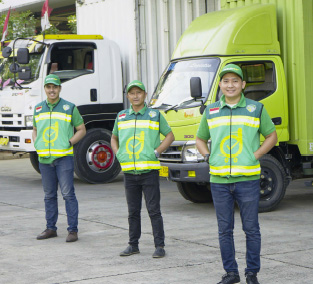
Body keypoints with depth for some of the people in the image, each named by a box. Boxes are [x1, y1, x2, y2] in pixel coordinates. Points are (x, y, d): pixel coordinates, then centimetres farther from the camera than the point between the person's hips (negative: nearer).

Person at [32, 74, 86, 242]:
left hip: (64, 157, -4)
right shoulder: (38, 109, 13)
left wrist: (69, 143, -8)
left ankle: (73, 230, -4)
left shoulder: (69, 108, 1)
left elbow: (81, 130, 5)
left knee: (68, 194, -7)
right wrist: (36, 144, 7)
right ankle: (50, 228, 18)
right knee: (49, 195, 10)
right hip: (44, 158, 4)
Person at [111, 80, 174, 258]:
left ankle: (159, 245, 1)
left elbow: (170, 135, 7)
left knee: (154, 210, -3)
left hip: (149, 170, -3)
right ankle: (133, 245, 18)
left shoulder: (155, 115, 3)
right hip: (129, 171, 4)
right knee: (133, 211, 10)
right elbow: (114, 138, 27)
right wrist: (118, 154, 9)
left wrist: (157, 152, -5)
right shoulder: (121, 117, 12)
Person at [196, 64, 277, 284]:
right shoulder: (211, 111, 10)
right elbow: (200, 139, 22)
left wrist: (255, 155, -4)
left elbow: (272, 136, 10)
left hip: (248, 179, -2)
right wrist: (208, 157, 4)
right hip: (219, 180, 2)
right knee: (225, 230, 6)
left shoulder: (256, 109, 4)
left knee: (251, 228, 2)